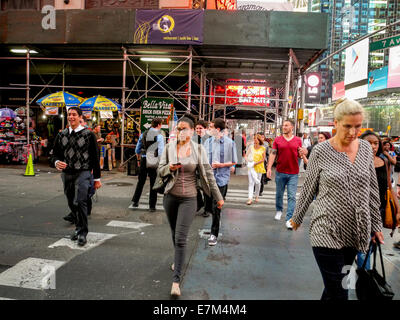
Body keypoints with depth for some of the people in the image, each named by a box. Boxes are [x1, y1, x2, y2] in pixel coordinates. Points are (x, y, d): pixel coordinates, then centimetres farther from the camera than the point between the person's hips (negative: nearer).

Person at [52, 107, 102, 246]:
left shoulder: (88, 135, -1)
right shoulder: (61, 135, 11)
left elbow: (95, 157, 0)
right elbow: (55, 153, 15)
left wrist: (97, 178, -1)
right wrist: (57, 162, -11)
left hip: (83, 173, -5)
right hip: (66, 174, 5)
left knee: (80, 202, -17)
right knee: (72, 204, 11)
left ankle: (82, 233, -6)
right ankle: (79, 228, 28)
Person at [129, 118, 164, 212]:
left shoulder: (143, 134, 9)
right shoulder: (159, 136, -7)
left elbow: (137, 150, 15)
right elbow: (161, 152, -13)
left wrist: (139, 160, 26)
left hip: (143, 159, 4)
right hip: (153, 161, -4)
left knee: (140, 182, 15)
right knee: (153, 184, 4)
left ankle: (135, 202, 16)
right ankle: (152, 206, 10)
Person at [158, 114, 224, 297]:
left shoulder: (198, 149, -5)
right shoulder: (169, 147, 0)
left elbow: (208, 174, -2)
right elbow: (160, 170, 4)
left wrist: (218, 196, 0)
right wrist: (170, 168, -18)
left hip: (188, 198, -3)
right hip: (170, 196, 3)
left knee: (181, 238, -9)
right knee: (174, 234, 18)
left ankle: (176, 280, -2)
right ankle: (178, 260, 45)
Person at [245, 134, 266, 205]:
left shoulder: (263, 148, 0)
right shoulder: (251, 147, 4)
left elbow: (263, 159, -3)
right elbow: (246, 156, 4)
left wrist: (256, 163, -13)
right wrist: (248, 162, -14)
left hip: (259, 167, 0)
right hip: (251, 167, 0)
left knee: (258, 182, 10)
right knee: (251, 182, -6)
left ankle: (257, 197, 29)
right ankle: (250, 198, -10)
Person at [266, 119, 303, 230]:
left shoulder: (298, 140, 4)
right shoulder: (277, 140, 3)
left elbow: (299, 155, 12)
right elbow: (273, 154, -1)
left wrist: (301, 154, -13)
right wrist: (269, 168, -11)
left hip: (293, 173, -1)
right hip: (280, 172, 1)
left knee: (292, 196, -4)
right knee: (279, 194, 15)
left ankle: (289, 219, -2)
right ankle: (279, 210, 40)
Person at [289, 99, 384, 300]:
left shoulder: (365, 148, 5)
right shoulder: (321, 151, -8)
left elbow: (372, 190, 11)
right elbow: (308, 189, 2)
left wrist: (376, 224, 13)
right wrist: (297, 217, 10)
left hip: (356, 232, 4)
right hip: (327, 232, -4)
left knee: (334, 288, 15)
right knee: (338, 293, -2)